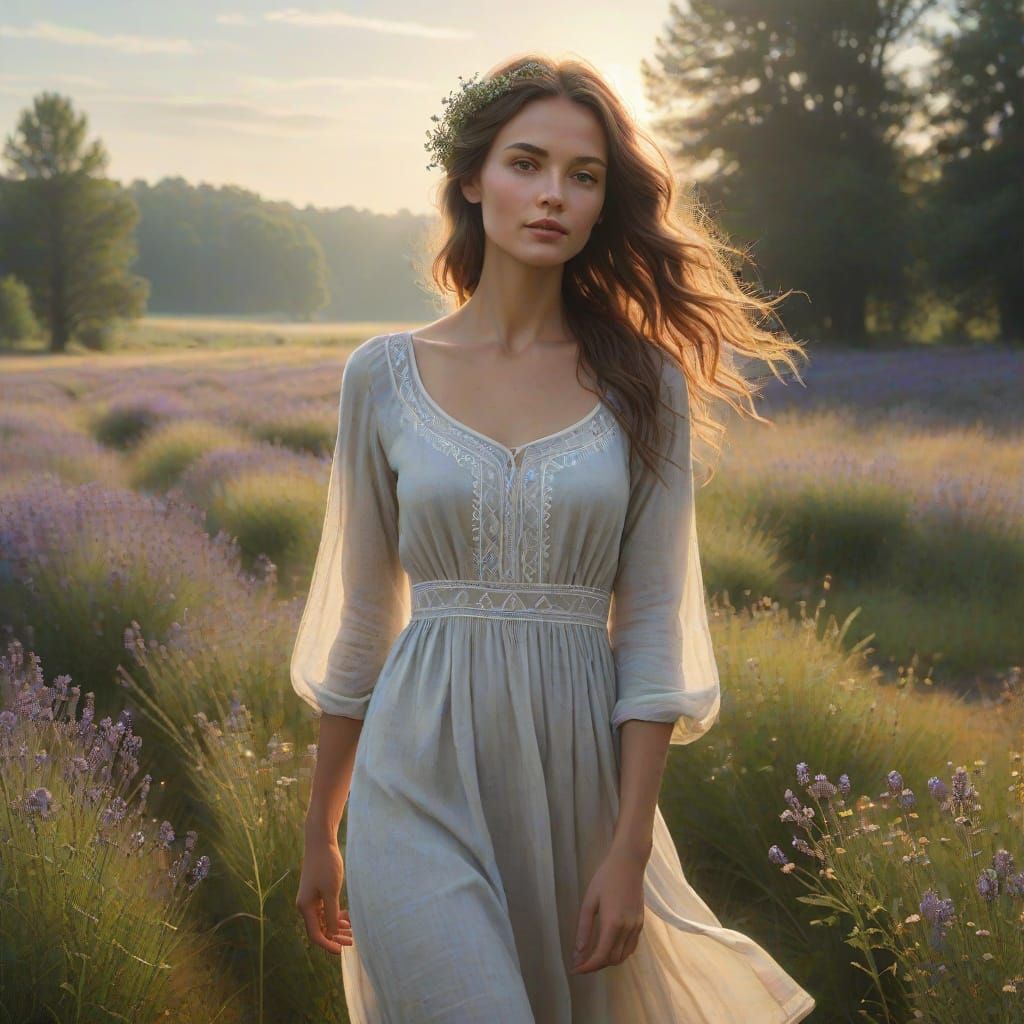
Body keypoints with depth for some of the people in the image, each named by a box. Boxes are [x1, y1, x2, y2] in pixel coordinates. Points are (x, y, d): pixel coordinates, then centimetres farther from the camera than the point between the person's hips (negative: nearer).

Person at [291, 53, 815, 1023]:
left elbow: (651, 628, -1)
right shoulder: (385, 375, 1)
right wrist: (320, 831, 11)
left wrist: (630, 849, -8)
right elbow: (359, 617, 7)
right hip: (426, 786, -1)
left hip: (579, 776, 1)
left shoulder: (645, 384, 0)